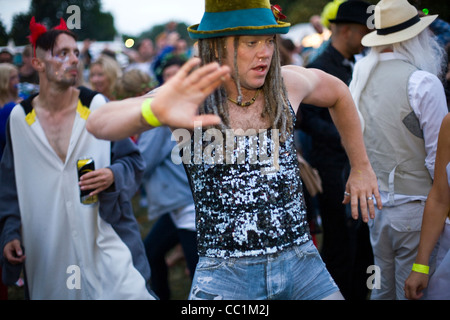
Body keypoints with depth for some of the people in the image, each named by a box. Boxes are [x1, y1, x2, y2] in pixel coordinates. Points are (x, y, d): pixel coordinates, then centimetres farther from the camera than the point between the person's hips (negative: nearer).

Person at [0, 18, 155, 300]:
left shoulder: (97, 105, -3)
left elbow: (133, 161, 3)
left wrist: (113, 176, -18)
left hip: (104, 238, -2)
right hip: (48, 247, 2)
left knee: (128, 293, -12)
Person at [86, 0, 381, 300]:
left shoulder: (289, 83, 1)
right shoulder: (191, 96, -11)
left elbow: (338, 93, 24)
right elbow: (99, 123, -26)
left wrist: (361, 166, 25)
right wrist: (154, 111, -48)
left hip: (301, 261, 3)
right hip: (224, 275, -3)